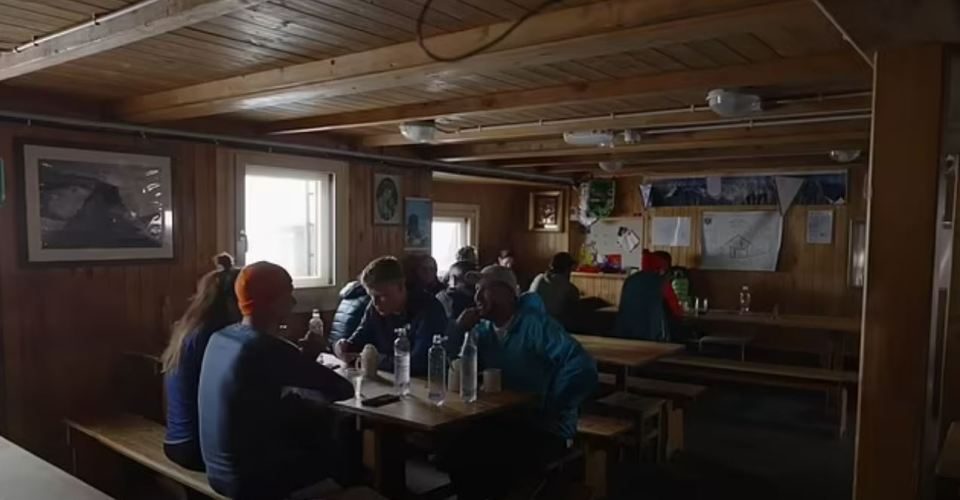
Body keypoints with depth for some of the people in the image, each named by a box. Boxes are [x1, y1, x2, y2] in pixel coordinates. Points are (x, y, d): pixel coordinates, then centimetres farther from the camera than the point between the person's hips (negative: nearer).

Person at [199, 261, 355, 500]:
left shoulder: (219, 338, 1)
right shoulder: (269, 349, -24)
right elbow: (344, 390, -18)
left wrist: (303, 359, 0)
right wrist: (307, 359, 0)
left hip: (219, 469, 8)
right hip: (248, 479, -7)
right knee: (340, 452, 12)